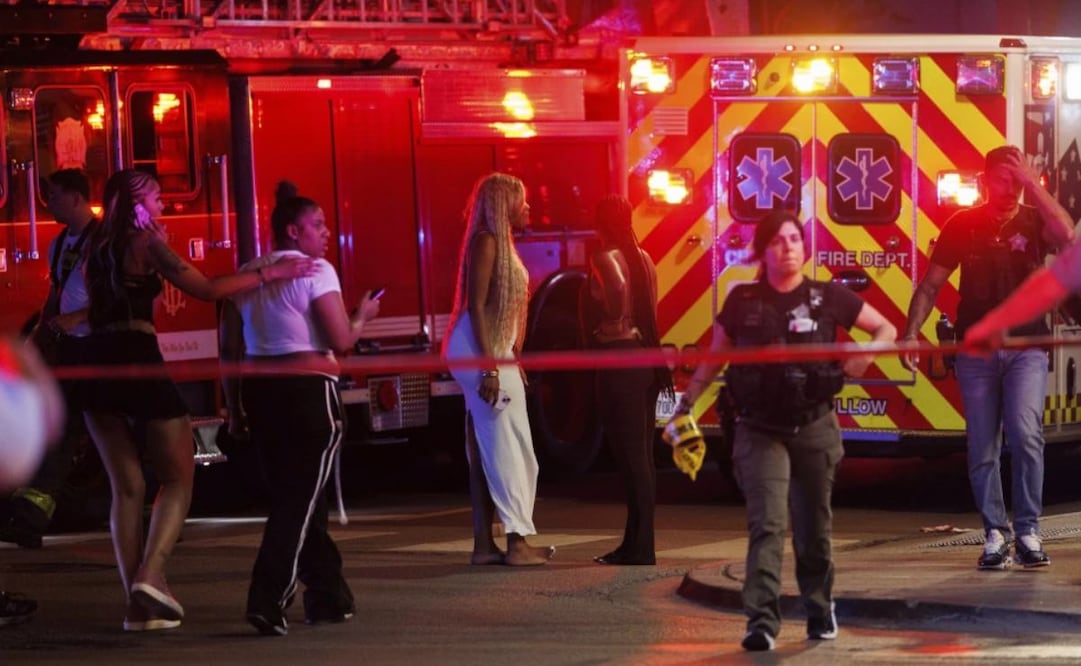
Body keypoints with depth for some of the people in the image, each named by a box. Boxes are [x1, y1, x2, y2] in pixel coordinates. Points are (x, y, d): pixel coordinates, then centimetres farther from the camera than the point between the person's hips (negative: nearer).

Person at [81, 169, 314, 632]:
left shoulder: (99, 247, 15)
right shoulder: (146, 242, -5)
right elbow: (206, 289, -11)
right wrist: (270, 274, -7)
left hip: (97, 365, 7)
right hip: (139, 362, -7)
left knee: (126, 487, 9)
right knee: (177, 479, 4)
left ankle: (138, 602, 5)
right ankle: (150, 576, -15)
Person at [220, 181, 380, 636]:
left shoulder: (247, 275, 10)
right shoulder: (315, 271, -9)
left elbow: (230, 349, 11)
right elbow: (341, 340, -13)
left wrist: (234, 407, 16)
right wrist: (363, 316, 7)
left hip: (259, 393, 7)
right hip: (309, 392, -7)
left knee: (294, 495, 17)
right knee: (299, 502, -3)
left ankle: (328, 595, 25)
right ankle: (267, 602, -14)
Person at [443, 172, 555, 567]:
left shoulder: (501, 242, 16)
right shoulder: (486, 242, -13)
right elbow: (476, 307, -19)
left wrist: (509, 361, 20)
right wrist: (490, 367, -24)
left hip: (495, 353, 10)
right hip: (481, 353, -10)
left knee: (488, 449, 8)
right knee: (506, 445, -10)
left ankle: (484, 544, 9)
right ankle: (517, 542, -11)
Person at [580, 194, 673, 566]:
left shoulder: (604, 258, -10)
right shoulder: (643, 258, 13)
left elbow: (618, 286, -29)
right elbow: (648, 310, 15)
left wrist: (608, 323, -13)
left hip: (618, 358, -8)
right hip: (645, 355, 8)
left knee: (630, 455, -6)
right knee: (641, 455, 11)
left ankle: (640, 549, -6)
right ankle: (637, 542, 16)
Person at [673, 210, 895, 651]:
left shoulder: (828, 298, -1)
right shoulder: (743, 302, 1)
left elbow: (885, 328, 7)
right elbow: (714, 358, 10)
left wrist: (867, 353, -10)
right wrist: (686, 403, 3)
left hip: (814, 428, 1)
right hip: (760, 430, -1)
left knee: (813, 527, 12)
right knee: (767, 524, -14)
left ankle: (820, 610, 33)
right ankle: (762, 620, -22)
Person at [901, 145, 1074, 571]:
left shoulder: (1034, 221, 0)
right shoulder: (963, 225, 2)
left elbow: (1066, 235, -24)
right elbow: (931, 284, 3)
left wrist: (1032, 184, -22)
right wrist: (911, 331, -9)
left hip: (1025, 348, -1)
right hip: (976, 349, 1)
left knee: (1025, 433, -17)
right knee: (982, 448, 2)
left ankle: (1028, 531, -9)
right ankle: (996, 535, 11)